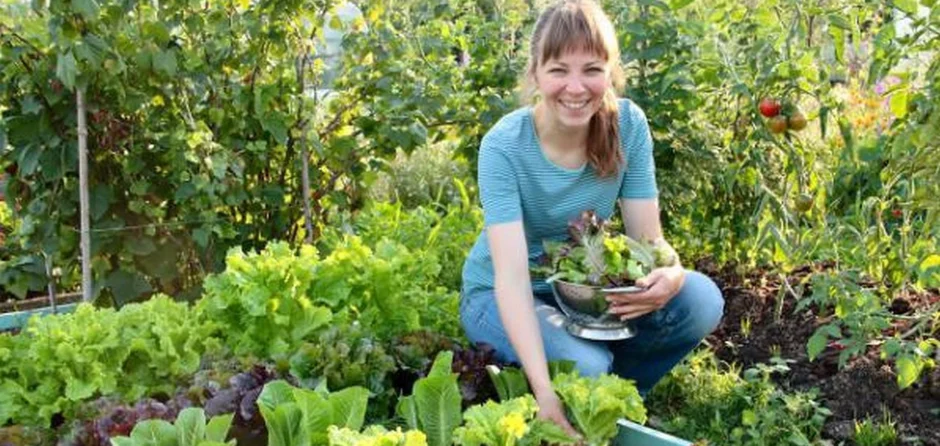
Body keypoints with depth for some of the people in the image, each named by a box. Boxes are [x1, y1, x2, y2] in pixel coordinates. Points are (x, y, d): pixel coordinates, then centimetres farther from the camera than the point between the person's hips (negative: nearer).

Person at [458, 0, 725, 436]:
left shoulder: (628, 125, -14)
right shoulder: (504, 146, -25)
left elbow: (648, 238, -14)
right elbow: (511, 276, -33)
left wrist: (671, 274, -40)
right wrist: (544, 389, -46)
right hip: (500, 297, -4)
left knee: (701, 301, -20)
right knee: (583, 368, -33)